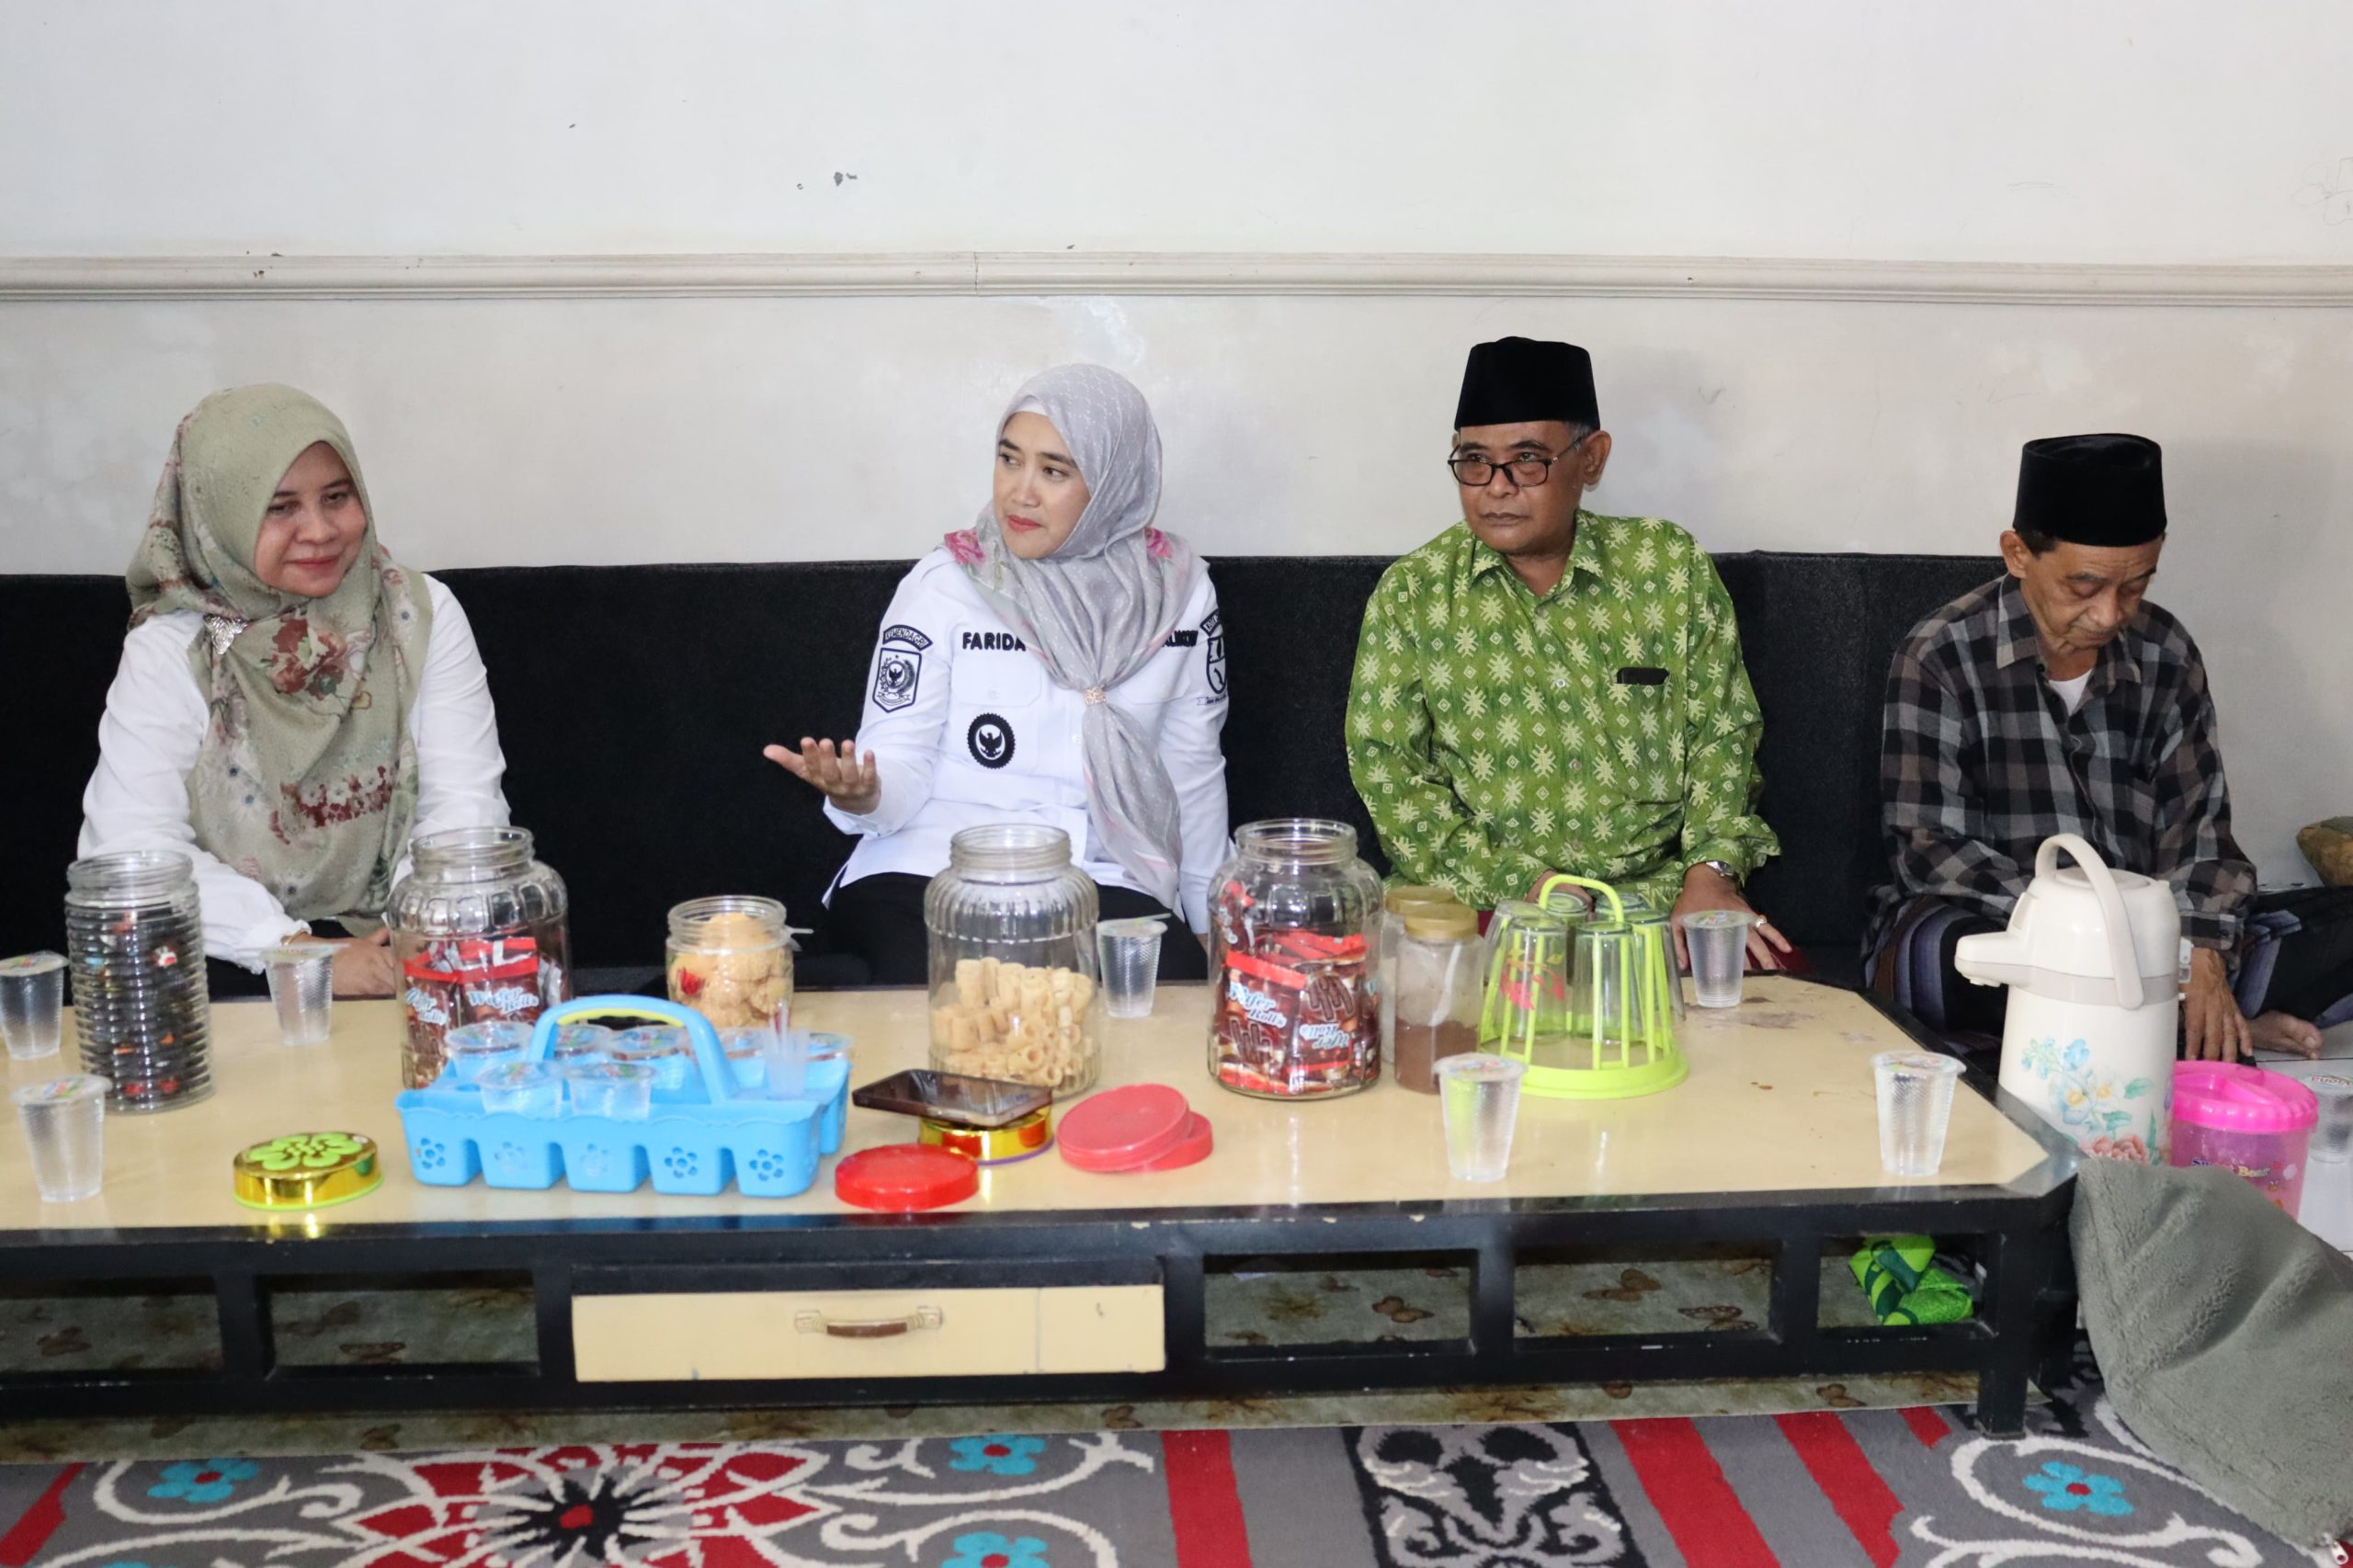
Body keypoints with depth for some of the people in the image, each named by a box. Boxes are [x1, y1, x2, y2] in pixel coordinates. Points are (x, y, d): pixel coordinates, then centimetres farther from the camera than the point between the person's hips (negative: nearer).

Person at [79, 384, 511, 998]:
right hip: (241, 958, -1)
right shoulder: (169, 652, -4)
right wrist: (300, 953, -26)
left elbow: (464, 803, -6)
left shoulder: (422, 614, 0)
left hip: (397, 947, 1)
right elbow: (132, 845, -14)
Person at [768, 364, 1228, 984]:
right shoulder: (943, 583, -1)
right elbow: (900, 763, -3)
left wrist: (1218, 926, 19)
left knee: (1177, 982, -30)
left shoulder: (1177, 588, 6)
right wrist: (860, 796, -27)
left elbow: (1193, 770, 15)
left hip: (1105, 884, 2)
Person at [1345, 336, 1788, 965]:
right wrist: (1526, 886, -12)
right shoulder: (1410, 592, 2)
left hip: (1654, 893, 1)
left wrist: (1710, 872, -7)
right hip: (1470, 902, 0)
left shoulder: (1674, 567, 6)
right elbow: (1384, 764, -2)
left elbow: (1721, 733, 10)